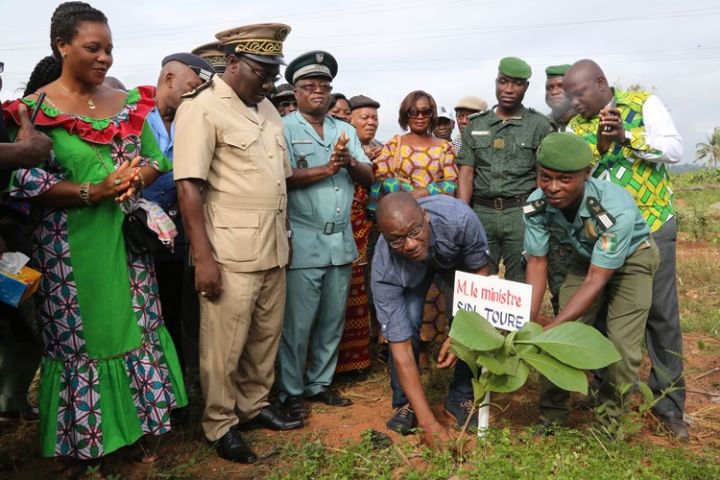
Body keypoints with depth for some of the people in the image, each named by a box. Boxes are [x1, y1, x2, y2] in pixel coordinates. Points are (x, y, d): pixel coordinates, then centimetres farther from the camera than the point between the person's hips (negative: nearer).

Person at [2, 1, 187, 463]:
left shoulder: (128, 103, 6)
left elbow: (156, 159, 9)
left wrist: (133, 181, -13)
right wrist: (93, 191, -22)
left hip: (127, 235, 4)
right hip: (71, 244, -4)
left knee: (135, 324, 11)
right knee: (80, 334, 7)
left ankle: (138, 417, 29)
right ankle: (88, 432, 26)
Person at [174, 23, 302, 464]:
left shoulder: (268, 109, 13)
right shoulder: (202, 108, -10)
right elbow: (188, 186, -15)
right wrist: (203, 257, -18)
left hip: (272, 250, 7)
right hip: (231, 255, -7)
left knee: (267, 337, 15)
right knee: (225, 346, 4)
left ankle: (254, 406, 34)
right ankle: (221, 425, 22)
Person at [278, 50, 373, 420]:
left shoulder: (345, 130, 15)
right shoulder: (284, 128, -2)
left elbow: (368, 177, 9)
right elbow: (283, 179, -15)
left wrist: (350, 163, -10)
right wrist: (326, 169, -18)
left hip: (341, 241, 6)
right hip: (303, 243, -6)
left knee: (333, 320, 13)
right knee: (298, 323, 1)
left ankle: (320, 383, 28)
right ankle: (291, 392, 16)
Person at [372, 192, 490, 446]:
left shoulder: (458, 217, -42)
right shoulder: (385, 270, -39)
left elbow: (480, 271, -22)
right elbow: (401, 350, -36)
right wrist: (428, 422, -40)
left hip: (458, 256, 1)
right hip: (409, 271, -1)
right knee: (406, 324, -23)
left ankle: (461, 397, 6)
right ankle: (405, 404, 1)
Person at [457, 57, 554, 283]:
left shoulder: (539, 125, 3)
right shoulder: (476, 124, 11)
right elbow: (466, 172, 5)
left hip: (521, 213, -2)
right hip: (481, 212, 3)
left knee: (520, 284, 3)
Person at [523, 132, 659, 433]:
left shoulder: (617, 208, -39)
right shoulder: (536, 205, -27)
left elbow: (596, 281, -34)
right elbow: (537, 263, -15)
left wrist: (549, 328, -39)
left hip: (631, 258, -3)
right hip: (586, 258, 4)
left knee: (621, 346, -12)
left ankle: (612, 423, 9)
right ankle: (552, 416, 14)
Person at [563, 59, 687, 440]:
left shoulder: (644, 104, -1)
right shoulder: (576, 127, 5)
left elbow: (674, 150, -10)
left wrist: (627, 137, -22)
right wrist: (600, 145, -20)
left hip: (652, 228, -2)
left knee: (662, 314, 4)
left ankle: (669, 401, 18)